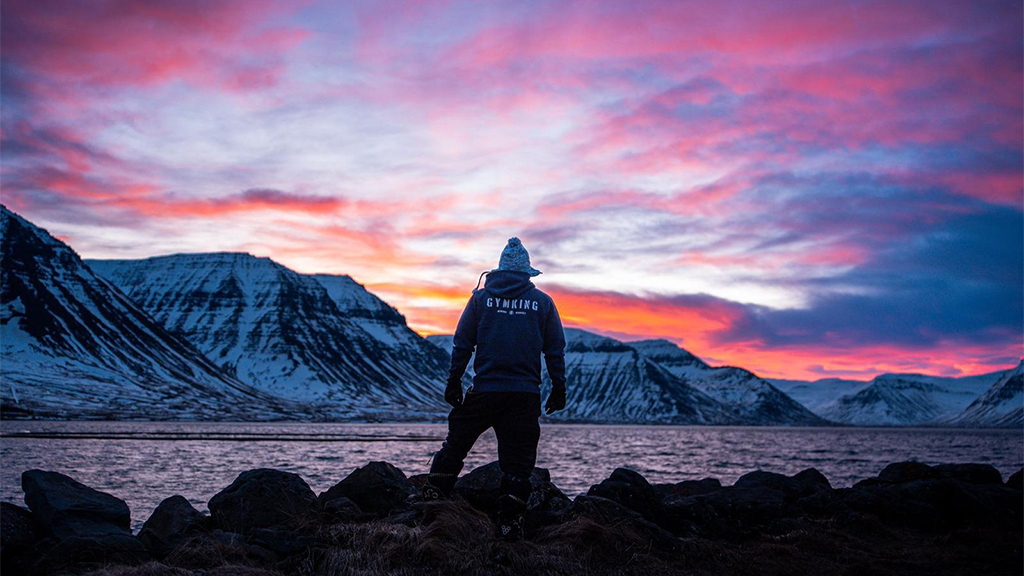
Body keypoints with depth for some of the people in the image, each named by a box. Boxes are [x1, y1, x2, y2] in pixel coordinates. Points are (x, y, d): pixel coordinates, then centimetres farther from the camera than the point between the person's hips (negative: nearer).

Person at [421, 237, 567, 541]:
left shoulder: (481, 297, 4)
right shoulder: (542, 302, 6)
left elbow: (462, 343, 3)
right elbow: (556, 351, 7)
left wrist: (453, 382, 9)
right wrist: (558, 389, 13)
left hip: (484, 390, 0)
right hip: (525, 393, 0)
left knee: (456, 443, 14)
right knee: (518, 458, 4)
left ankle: (431, 498, 16)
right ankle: (510, 522, 4)